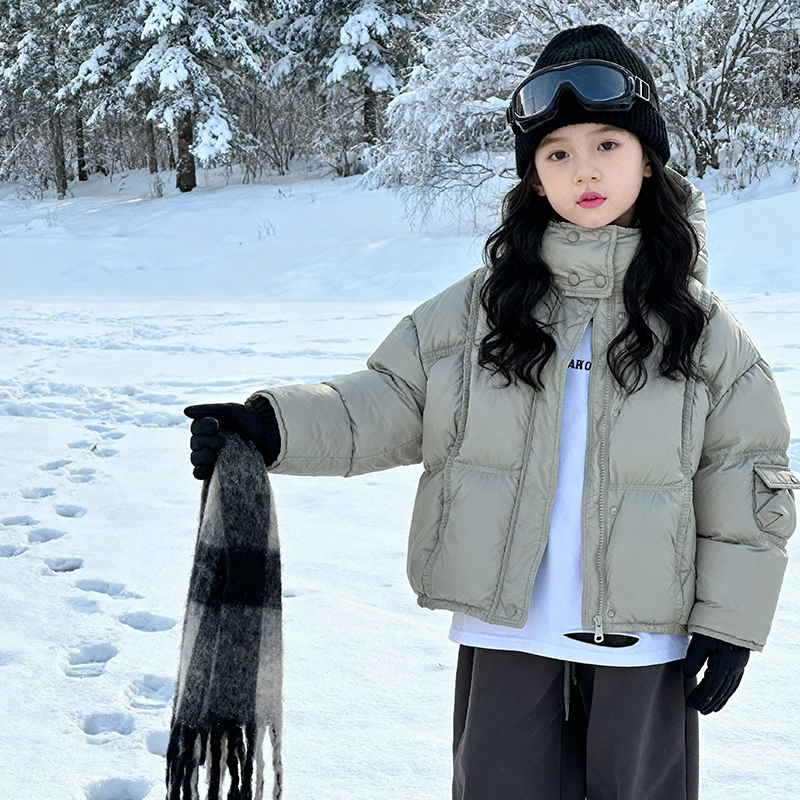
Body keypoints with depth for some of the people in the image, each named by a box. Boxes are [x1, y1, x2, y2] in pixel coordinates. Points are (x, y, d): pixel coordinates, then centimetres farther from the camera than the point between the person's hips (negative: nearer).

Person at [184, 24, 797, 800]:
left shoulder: (697, 325, -2)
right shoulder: (479, 308, -1)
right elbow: (389, 402, -1)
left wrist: (730, 621, -1)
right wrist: (273, 426, -16)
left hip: (646, 643, 0)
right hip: (506, 634, 0)